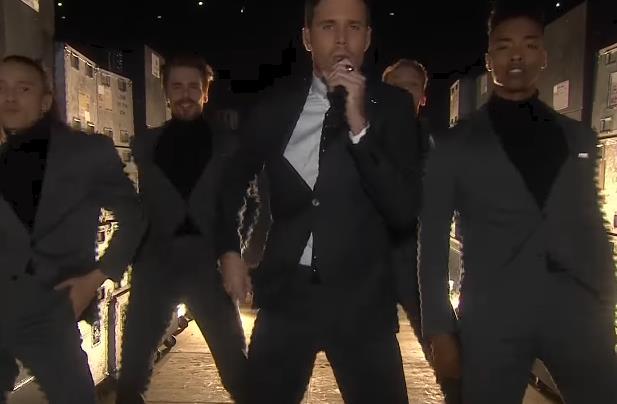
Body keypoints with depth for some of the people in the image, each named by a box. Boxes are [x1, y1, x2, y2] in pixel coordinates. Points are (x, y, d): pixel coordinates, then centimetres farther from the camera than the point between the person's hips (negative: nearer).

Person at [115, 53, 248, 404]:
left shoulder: (228, 144, 4)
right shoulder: (146, 143, 11)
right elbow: (141, 206, 11)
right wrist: (135, 255, 2)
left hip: (210, 262, -2)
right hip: (156, 262, 2)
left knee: (238, 372, 3)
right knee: (132, 372, 8)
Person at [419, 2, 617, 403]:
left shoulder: (579, 138, 11)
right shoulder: (456, 145, 2)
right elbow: (433, 243, 1)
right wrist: (440, 329, -2)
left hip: (577, 313, 3)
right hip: (492, 318, -2)